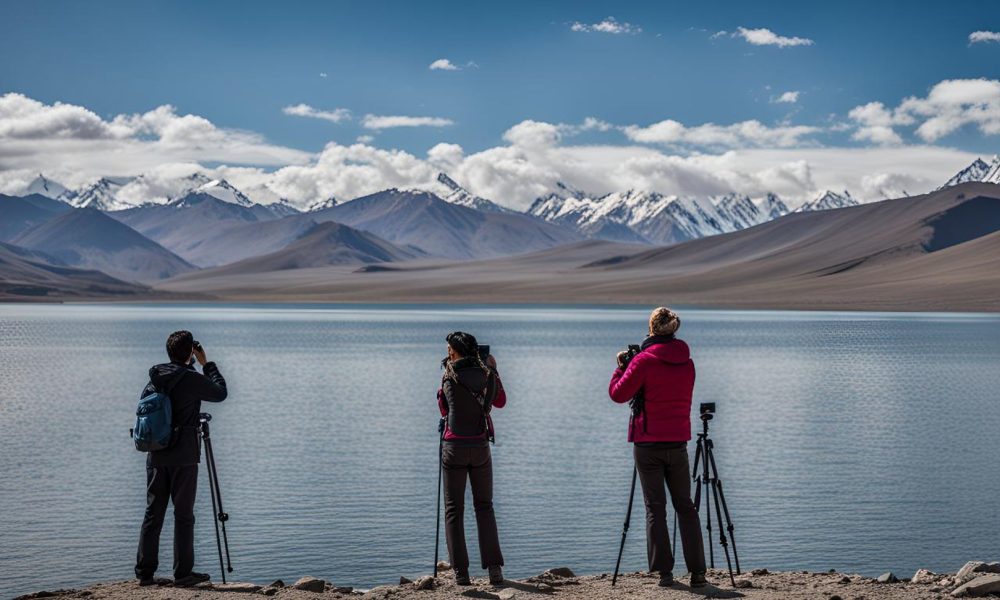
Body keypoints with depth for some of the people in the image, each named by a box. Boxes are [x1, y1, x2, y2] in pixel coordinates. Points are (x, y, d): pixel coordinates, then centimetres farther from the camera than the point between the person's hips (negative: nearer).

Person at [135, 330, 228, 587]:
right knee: (183, 515, 1)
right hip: (184, 457, -5)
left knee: (153, 513, 9)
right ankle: (182, 573, 3)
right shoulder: (192, 379, -11)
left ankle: (144, 571, 9)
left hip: (156, 457, 5)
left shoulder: (154, 378, 6)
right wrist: (206, 363, 9)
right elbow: (221, 393, 3)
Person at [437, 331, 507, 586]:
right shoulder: (486, 374, 2)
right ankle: (494, 568, 2)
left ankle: (461, 572, -3)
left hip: (454, 447, -2)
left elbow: (443, 409, 10)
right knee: (484, 506, 12)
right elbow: (501, 402, 18)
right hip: (480, 446, 3)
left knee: (454, 509, 4)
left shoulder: (449, 376, -5)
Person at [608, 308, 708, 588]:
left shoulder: (644, 360, -10)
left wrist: (621, 366, 7)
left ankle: (664, 572, -1)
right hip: (678, 441, 4)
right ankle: (697, 572, 6)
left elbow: (618, 394, -9)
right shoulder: (687, 362, 7)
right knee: (685, 507, 10)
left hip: (648, 443, -4)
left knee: (655, 508, 2)